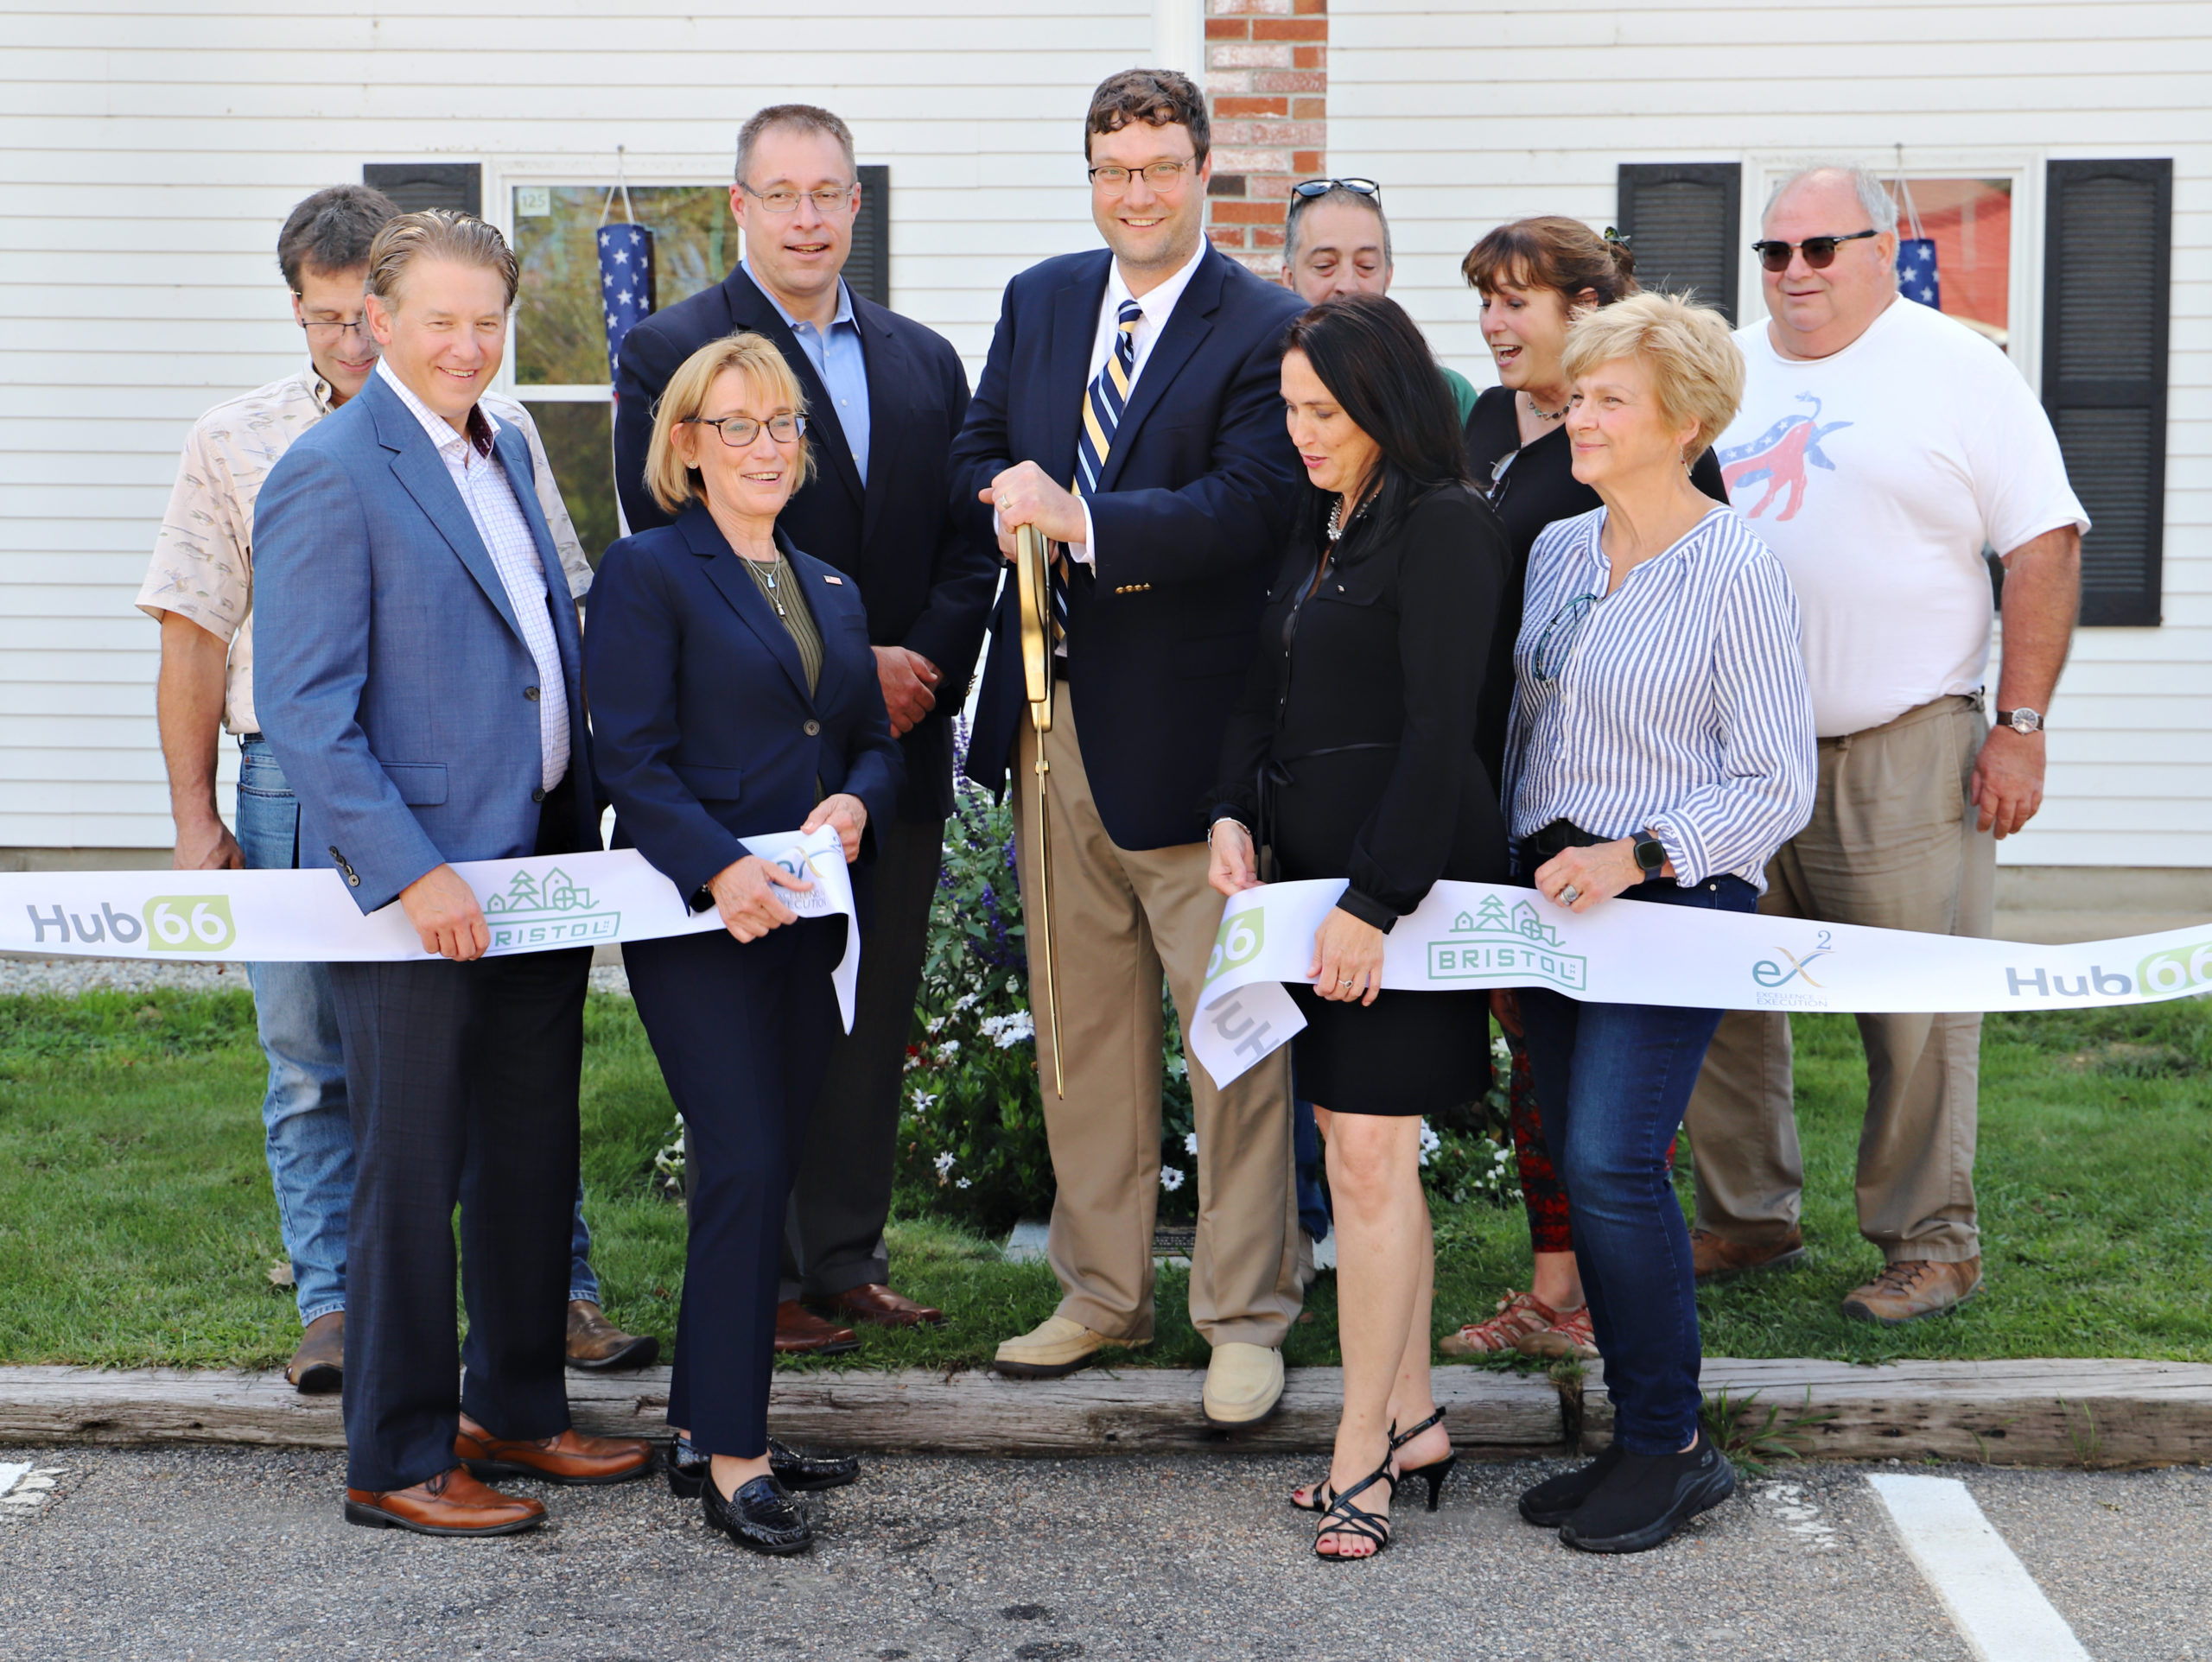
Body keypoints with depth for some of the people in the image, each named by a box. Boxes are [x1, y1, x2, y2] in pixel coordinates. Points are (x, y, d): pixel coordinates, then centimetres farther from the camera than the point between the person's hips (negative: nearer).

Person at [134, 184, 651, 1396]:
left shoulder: (495, 432, 6)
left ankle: (556, 1294, 11)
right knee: (311, 1062, 5)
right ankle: (333, 1307, 14)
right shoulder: (236, 443, 7)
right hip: (297, 783, 1)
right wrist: (195, 819, 3)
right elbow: (194, 636, 7)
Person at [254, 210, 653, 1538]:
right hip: (414, 886, -8)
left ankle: (517, 1411, 31)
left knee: (535, 1155, 16)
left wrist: (586, 832, 13)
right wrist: (412, 874, -22)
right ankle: (398, 1462, 14)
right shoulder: (329, 477, -13)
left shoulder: (504, 448, 13)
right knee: (413, 1175, 1)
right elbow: (305, 711, -17)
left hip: (539, 865, 8)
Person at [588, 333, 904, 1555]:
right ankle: (732, 1462, -5)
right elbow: (632, 757, -11)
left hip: (805, 915, 7)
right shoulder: (648, 572, -3)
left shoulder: (830, 591, 19)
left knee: (768, 1167, 8)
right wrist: (721, 870, -24)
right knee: (746, 1166, -11)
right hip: (698, 918, -7)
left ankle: (708, 1419, 19)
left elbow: (876, 743, 19)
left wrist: (855, 803, -5)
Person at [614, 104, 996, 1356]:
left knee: (876, 1015, 10)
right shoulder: (672, 353, -3)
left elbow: (967, 551, 10)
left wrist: (926, 670, -8)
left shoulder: (924, 360, 13)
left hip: (901, 746, 5)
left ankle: (848, 1260, 21)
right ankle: (760, 1281, 11)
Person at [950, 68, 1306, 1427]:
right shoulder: (1040, 301, 12)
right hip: (1055, 715, 6)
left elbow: (1250, 507, -19)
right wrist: (1017, 501, -7)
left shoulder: (1269, 330, -8)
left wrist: (1082, 520, -25)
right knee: (1081, 1024, 13)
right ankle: (1104, 1292, 26)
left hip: (1189, 727, -6)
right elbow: (979, 455, 15)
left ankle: (1247, 1316, 10)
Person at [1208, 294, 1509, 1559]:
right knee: (1361, 1142, 12)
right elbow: (1267, 689, 20)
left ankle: (1363, 1449, 3)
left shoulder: (1444, 526, -12)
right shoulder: (1322, 522, 15)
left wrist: (1373, 902, -20)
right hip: (1313, 867, 9)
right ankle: (1413, 1416, 22)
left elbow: (1440, 732, -17)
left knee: (1369, 1150, -6)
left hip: (1406, 871, -9)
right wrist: (1234, 815, 3)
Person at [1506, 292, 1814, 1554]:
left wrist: (1636, 858, -19)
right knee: (1580, 1164, 6)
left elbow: (1776, 787, -10)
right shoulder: (1557, 551, 11)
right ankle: (1639, 1438, 17)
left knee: (1611, 1159, -15)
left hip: (1677, 895, -7)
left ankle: (1671, 1448, -1)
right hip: (1553, 885, 7)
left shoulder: (1737, 572, -10)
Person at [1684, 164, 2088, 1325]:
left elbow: (2045, 547, -5)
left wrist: (2019, 726, -10)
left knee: (1917, 1013, -2)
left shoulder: (1959, 371, -1)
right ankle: (1748, 1219, 22)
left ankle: (1930, 1242, 10)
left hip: (1903, 752, -5)